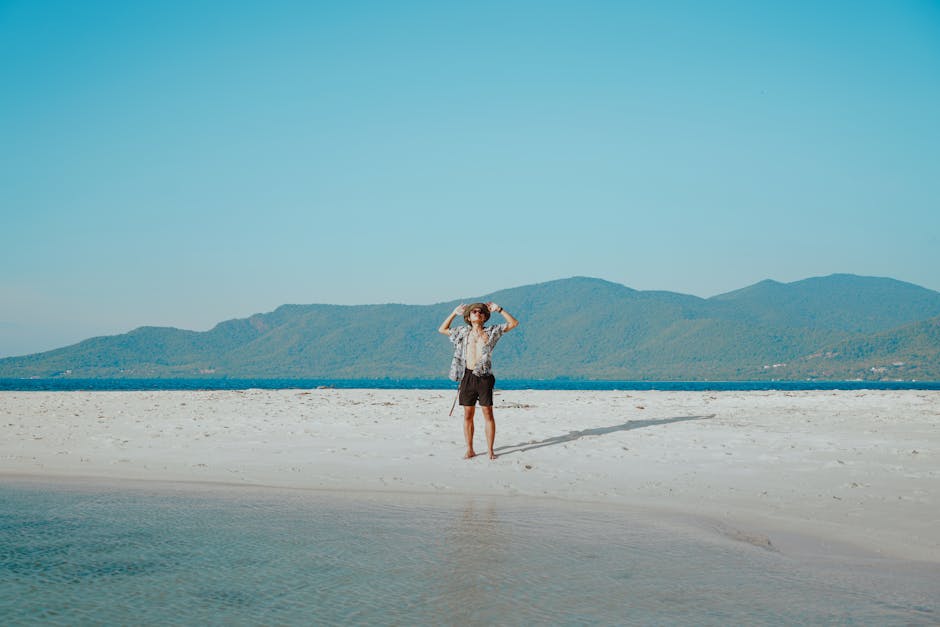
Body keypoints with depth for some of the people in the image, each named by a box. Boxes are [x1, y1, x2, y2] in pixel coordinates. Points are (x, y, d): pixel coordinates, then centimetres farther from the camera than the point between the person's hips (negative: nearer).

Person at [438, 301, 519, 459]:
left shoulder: (492, 332, 9)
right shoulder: (463, 332, 16)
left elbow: (514, 323, 7)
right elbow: (442, 329, 25)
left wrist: (499, 309, 4)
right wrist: (454, 313, 20)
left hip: (484, 377, -2)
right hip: (468, 376, 2)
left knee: (488, 414, -2)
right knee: (468, 415, 4)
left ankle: (490, 450, 3)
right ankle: (469, 450, 11)